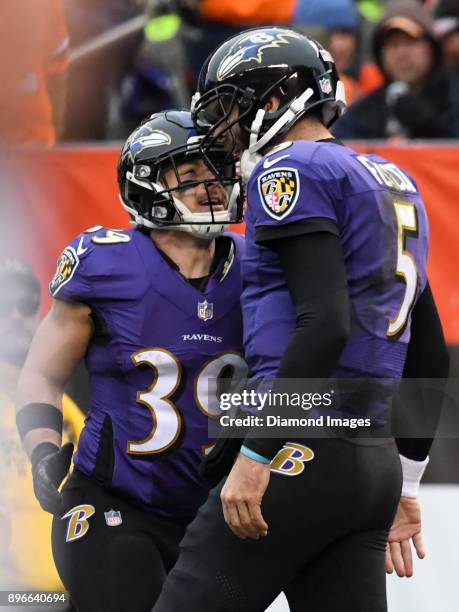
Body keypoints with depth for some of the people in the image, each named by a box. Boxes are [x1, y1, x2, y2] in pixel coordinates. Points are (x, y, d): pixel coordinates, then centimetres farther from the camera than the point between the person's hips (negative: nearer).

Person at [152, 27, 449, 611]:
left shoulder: (292, 170, -5)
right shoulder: (395, 184, 22)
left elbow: (325, 322, -18)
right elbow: (431, 360, 25)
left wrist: (256, 455, -20)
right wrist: (403, 486, 28)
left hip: (302, 453, -9)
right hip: (376, 458, 9)